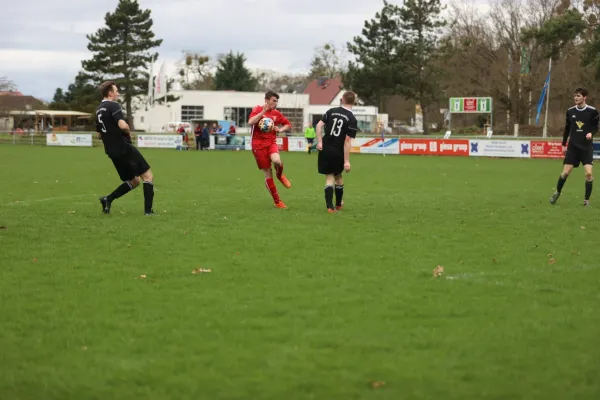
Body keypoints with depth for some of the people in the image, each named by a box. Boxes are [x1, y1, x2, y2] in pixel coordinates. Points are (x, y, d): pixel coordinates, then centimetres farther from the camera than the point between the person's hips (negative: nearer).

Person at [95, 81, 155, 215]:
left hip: (112, 152, 9)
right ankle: (148, 210, -8)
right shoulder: (113, 106, -11)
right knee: (148, 176, -1)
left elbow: (100, 133, 25)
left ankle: (108, 199, 3)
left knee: (134, 181, 18)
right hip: (124, 148, -9)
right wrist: (129, 133, -6)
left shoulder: (98, 110, 17)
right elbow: (123, 125, -25)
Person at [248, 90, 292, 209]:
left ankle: (280, 176, 6)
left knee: (277, 161, -31)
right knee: (268, 173, 0)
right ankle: (277, 201, 10)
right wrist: (263, 111, -21)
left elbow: (288, 125, 18)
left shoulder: (276, 113, 7)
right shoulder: (258, 110, -3)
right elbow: (250, 122, -21)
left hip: (271, 142, 2)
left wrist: (280, 129, -2)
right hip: (258, 145, -2)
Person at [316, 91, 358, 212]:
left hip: (325, 149, 2)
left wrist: (319, 142, -4)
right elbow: (347, 141, -14)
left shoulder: (331, 111, 3)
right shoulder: (352, 119, -8)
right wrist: (346, 161, -13)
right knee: (338, 176, 19)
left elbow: (319, 125, -4)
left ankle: (330, 206, -6)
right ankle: (339, 204, 35)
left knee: (329, 177, 6)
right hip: (338, 152, -1)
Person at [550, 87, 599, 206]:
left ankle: (586, 199, 2)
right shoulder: (570, 111, 2)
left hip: (587, 147, -2)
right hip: (573, 146, 2)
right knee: (565, 172, 0)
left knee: (588, 173, -13)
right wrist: (564, 144, 13)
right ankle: (557, 192, 25)